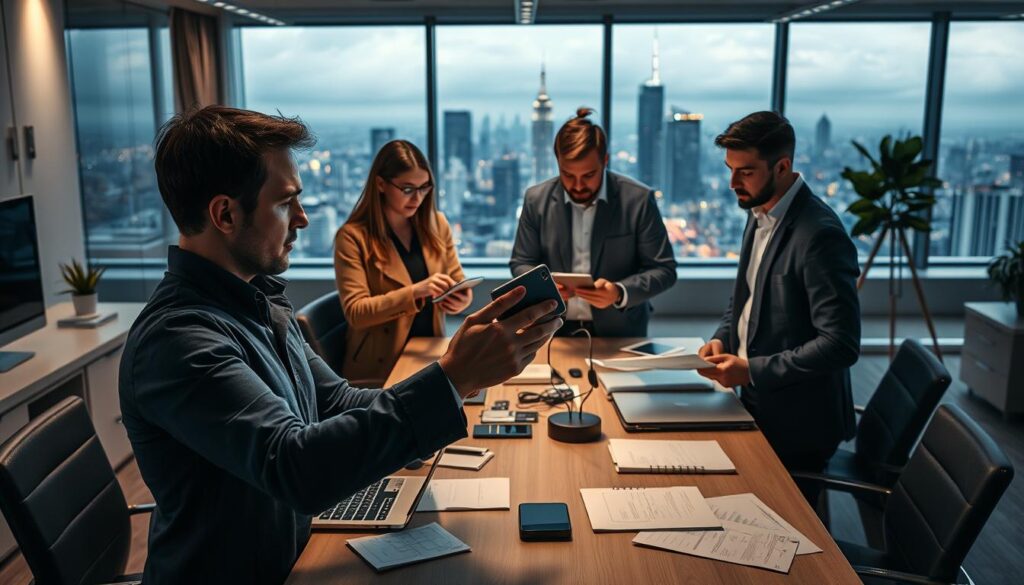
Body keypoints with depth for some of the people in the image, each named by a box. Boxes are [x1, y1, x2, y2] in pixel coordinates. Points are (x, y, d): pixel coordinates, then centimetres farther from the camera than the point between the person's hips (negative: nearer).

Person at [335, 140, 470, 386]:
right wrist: (415, 291, -25)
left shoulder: (437, 224, 8)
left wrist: (462, 298, -9)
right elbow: (355, 313, -13)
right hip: (379, 368, -5)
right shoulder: (353, 236, -7)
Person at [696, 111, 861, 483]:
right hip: (756, 403, 8)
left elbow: (841, 343, -24)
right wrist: (723, 338, 1)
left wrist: (752, 371, -23)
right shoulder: (760, 214, 6)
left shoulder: (820, 234, -22)